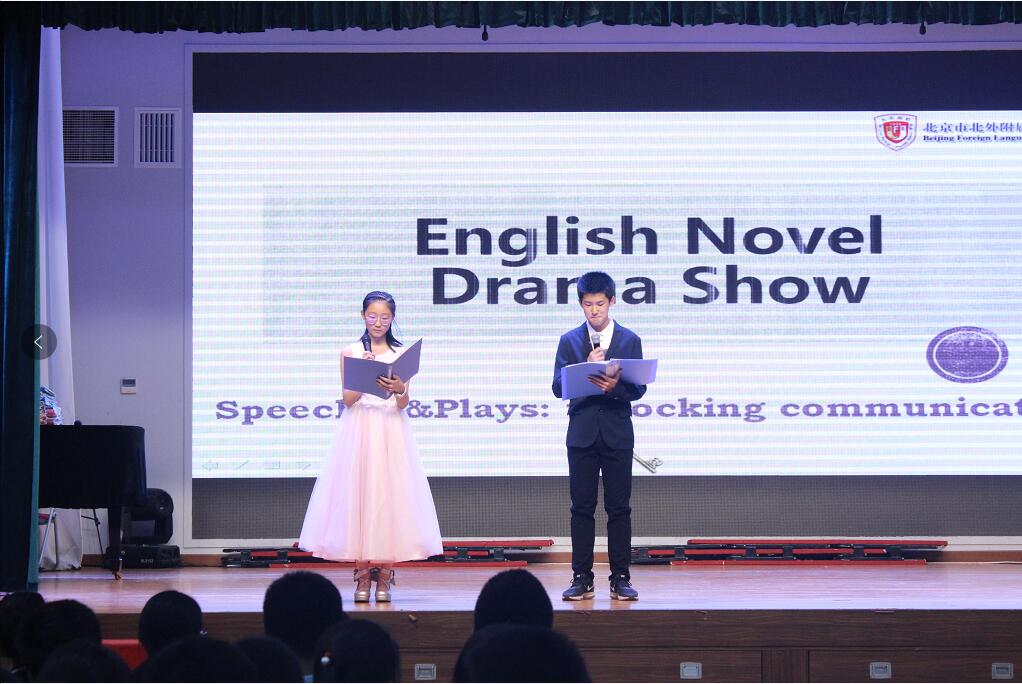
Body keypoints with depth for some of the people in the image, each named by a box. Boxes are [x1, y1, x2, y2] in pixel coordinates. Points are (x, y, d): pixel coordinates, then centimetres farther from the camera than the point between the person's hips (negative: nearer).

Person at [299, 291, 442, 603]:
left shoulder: (402, 355, 6)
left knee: (389, 494, -4)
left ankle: (384, 576, 1)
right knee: (357, 493, -4)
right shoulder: (351, 352, 6)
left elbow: (403, 404, -1)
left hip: (391, 434, 0)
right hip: (358, 430, 0)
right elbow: (348, 399, -1)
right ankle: (363, 575, 0)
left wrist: (399, 389, -24)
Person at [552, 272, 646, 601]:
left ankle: (620, 578, 3)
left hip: (617, 434, -1)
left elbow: (638, 388, 0)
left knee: (619, 508, 0)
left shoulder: (629, 340, 6)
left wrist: (615, 386, -20)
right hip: (582, 434, 1)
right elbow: (558, 387, 0)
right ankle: (582, 578, 3)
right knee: (582, 508, 1)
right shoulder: (569, 341, 8)